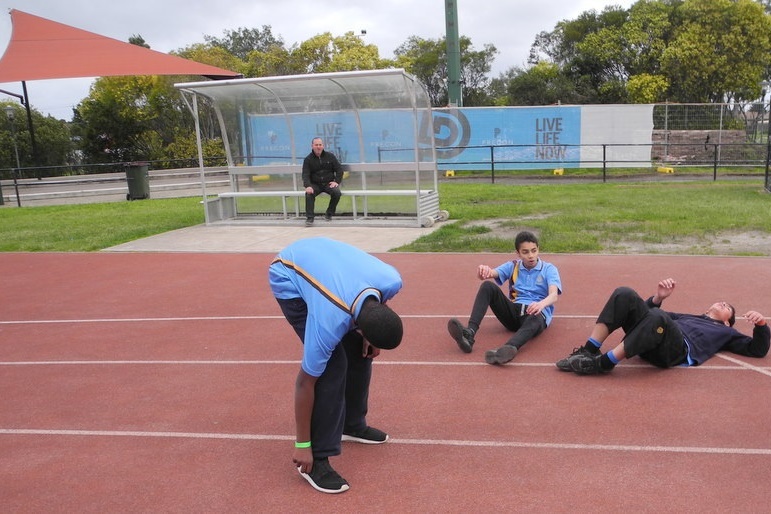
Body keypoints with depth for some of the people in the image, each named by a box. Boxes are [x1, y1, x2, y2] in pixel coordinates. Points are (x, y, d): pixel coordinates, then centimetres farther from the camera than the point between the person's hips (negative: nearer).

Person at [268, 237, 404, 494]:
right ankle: (317, 459, -5)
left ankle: (353, 424, 28)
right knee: (333, 365, -17)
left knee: (360, 352, 5)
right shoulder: (329, 323, -39)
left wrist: (371, 339, -3)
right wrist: (302, 445, -14)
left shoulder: (391, 280, -29)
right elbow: (305, 382, -24)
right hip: (288, 277, -6)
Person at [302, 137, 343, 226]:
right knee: (309, 194, -31)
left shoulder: (330, 156, 6)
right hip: (315, 184, 0)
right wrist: (308, 186, -24)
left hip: (329, 183, 1)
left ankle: (329, 214, -8)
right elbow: (305, 174, -5)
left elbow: (339, 169, 8)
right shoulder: (308, 159, 3)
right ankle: (309, 217, -22)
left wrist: (337, 181, -7)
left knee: (337, 193, -29)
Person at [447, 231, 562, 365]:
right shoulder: (513, 266, 14)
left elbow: (554, 295, -14)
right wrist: (484, 271, -33)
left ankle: (509, 349, -72)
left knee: (535, 318, -41)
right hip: (514, 311, 3)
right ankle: (469, 334, -38)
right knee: (488, 285, -20)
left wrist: (542, 304, -39)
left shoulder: (549, 269, 5)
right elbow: (492, 273, -5)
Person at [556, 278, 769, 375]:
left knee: (659, 317, -39)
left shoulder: (725, 332, 37)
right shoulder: (687, 316, 44)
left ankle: (604, 363, -37)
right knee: (625, 294, -19)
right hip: (650, 346, 4)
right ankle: (589, 350, -30)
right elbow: (647, 312, 36)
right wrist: (658, 298, 15)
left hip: (679, 350, -4)